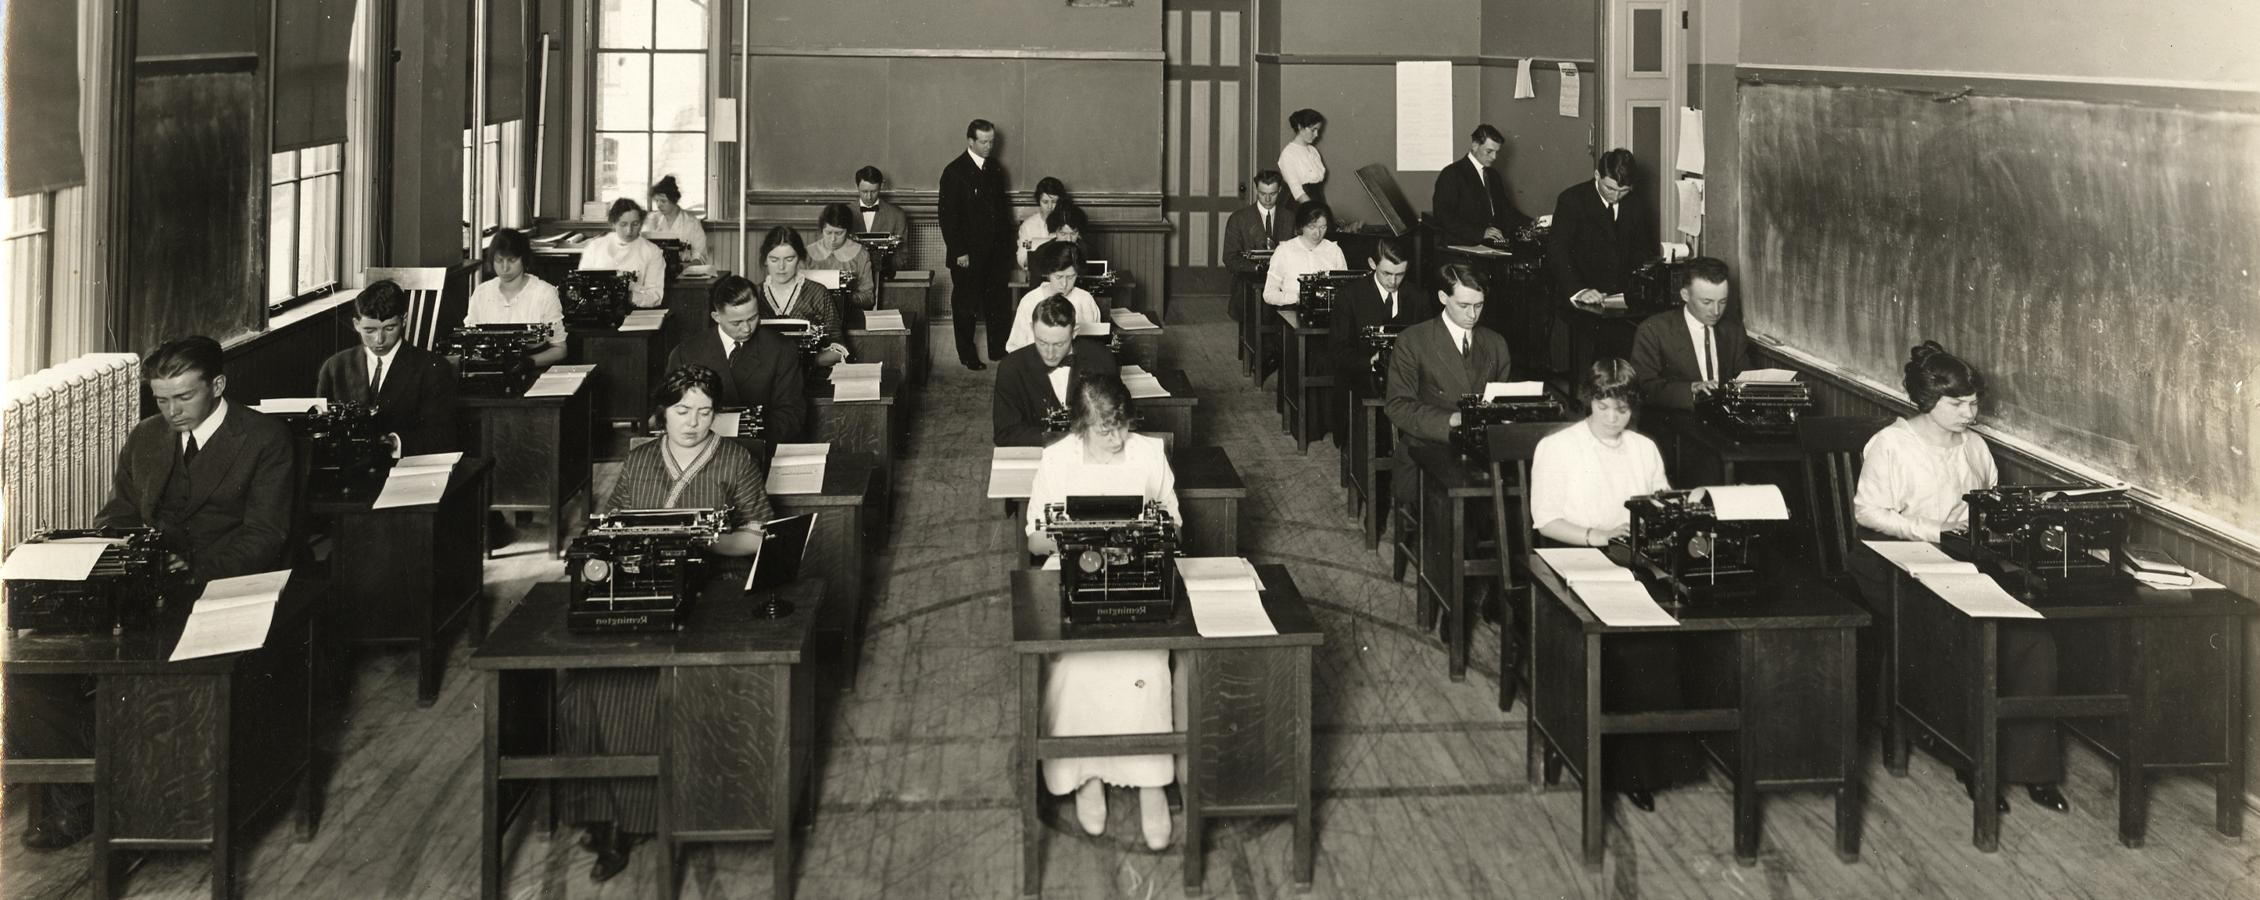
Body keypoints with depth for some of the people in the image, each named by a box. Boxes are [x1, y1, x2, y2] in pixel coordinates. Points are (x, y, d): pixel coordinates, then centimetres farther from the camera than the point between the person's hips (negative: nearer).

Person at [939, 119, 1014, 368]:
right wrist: (959, 252, -14)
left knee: (997, 301, 9)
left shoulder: (995, 169, 9)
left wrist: (1006, 243, 8)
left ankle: (999, 350, 19)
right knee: (965, 305, 5)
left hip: (995, 250, 5)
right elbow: (948, 215, -11)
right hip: (968, 253, -5)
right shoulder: (954, 172, -10)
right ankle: (967, 355, 15)